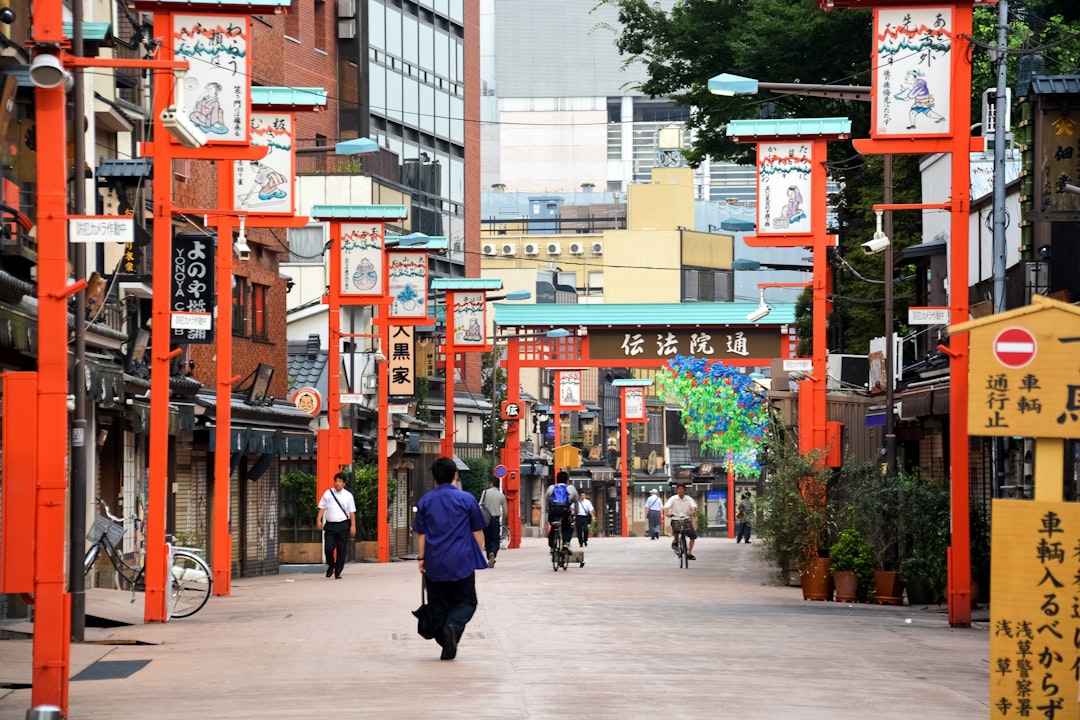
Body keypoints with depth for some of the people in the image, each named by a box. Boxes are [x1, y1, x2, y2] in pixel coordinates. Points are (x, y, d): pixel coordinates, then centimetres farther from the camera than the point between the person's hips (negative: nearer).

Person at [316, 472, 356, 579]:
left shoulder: (348, 496, 5)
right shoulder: (328, 493, 8)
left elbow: (352, 512, 4)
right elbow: (322, 507, 8)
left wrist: (353, 526, -2)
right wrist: (319, 520, -4)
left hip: (343, 525, 0)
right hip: (330, 525, 0)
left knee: (341, 550, 0)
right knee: (328, 549, -7)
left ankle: (338, 572, 9)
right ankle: (330, 566, 20)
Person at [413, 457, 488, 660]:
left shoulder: (425, 501, 3)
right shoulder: (467, 499, -3)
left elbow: (421, 533, 5)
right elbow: (477, 532, 2)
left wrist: (421, 558, 13)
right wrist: (480, 555, 14)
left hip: (434, 563, 2)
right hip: (461, 563, -2)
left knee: (438, 605, 12)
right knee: (466, 602, 7)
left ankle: (447, 645, 8)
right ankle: (453, 626, -22)